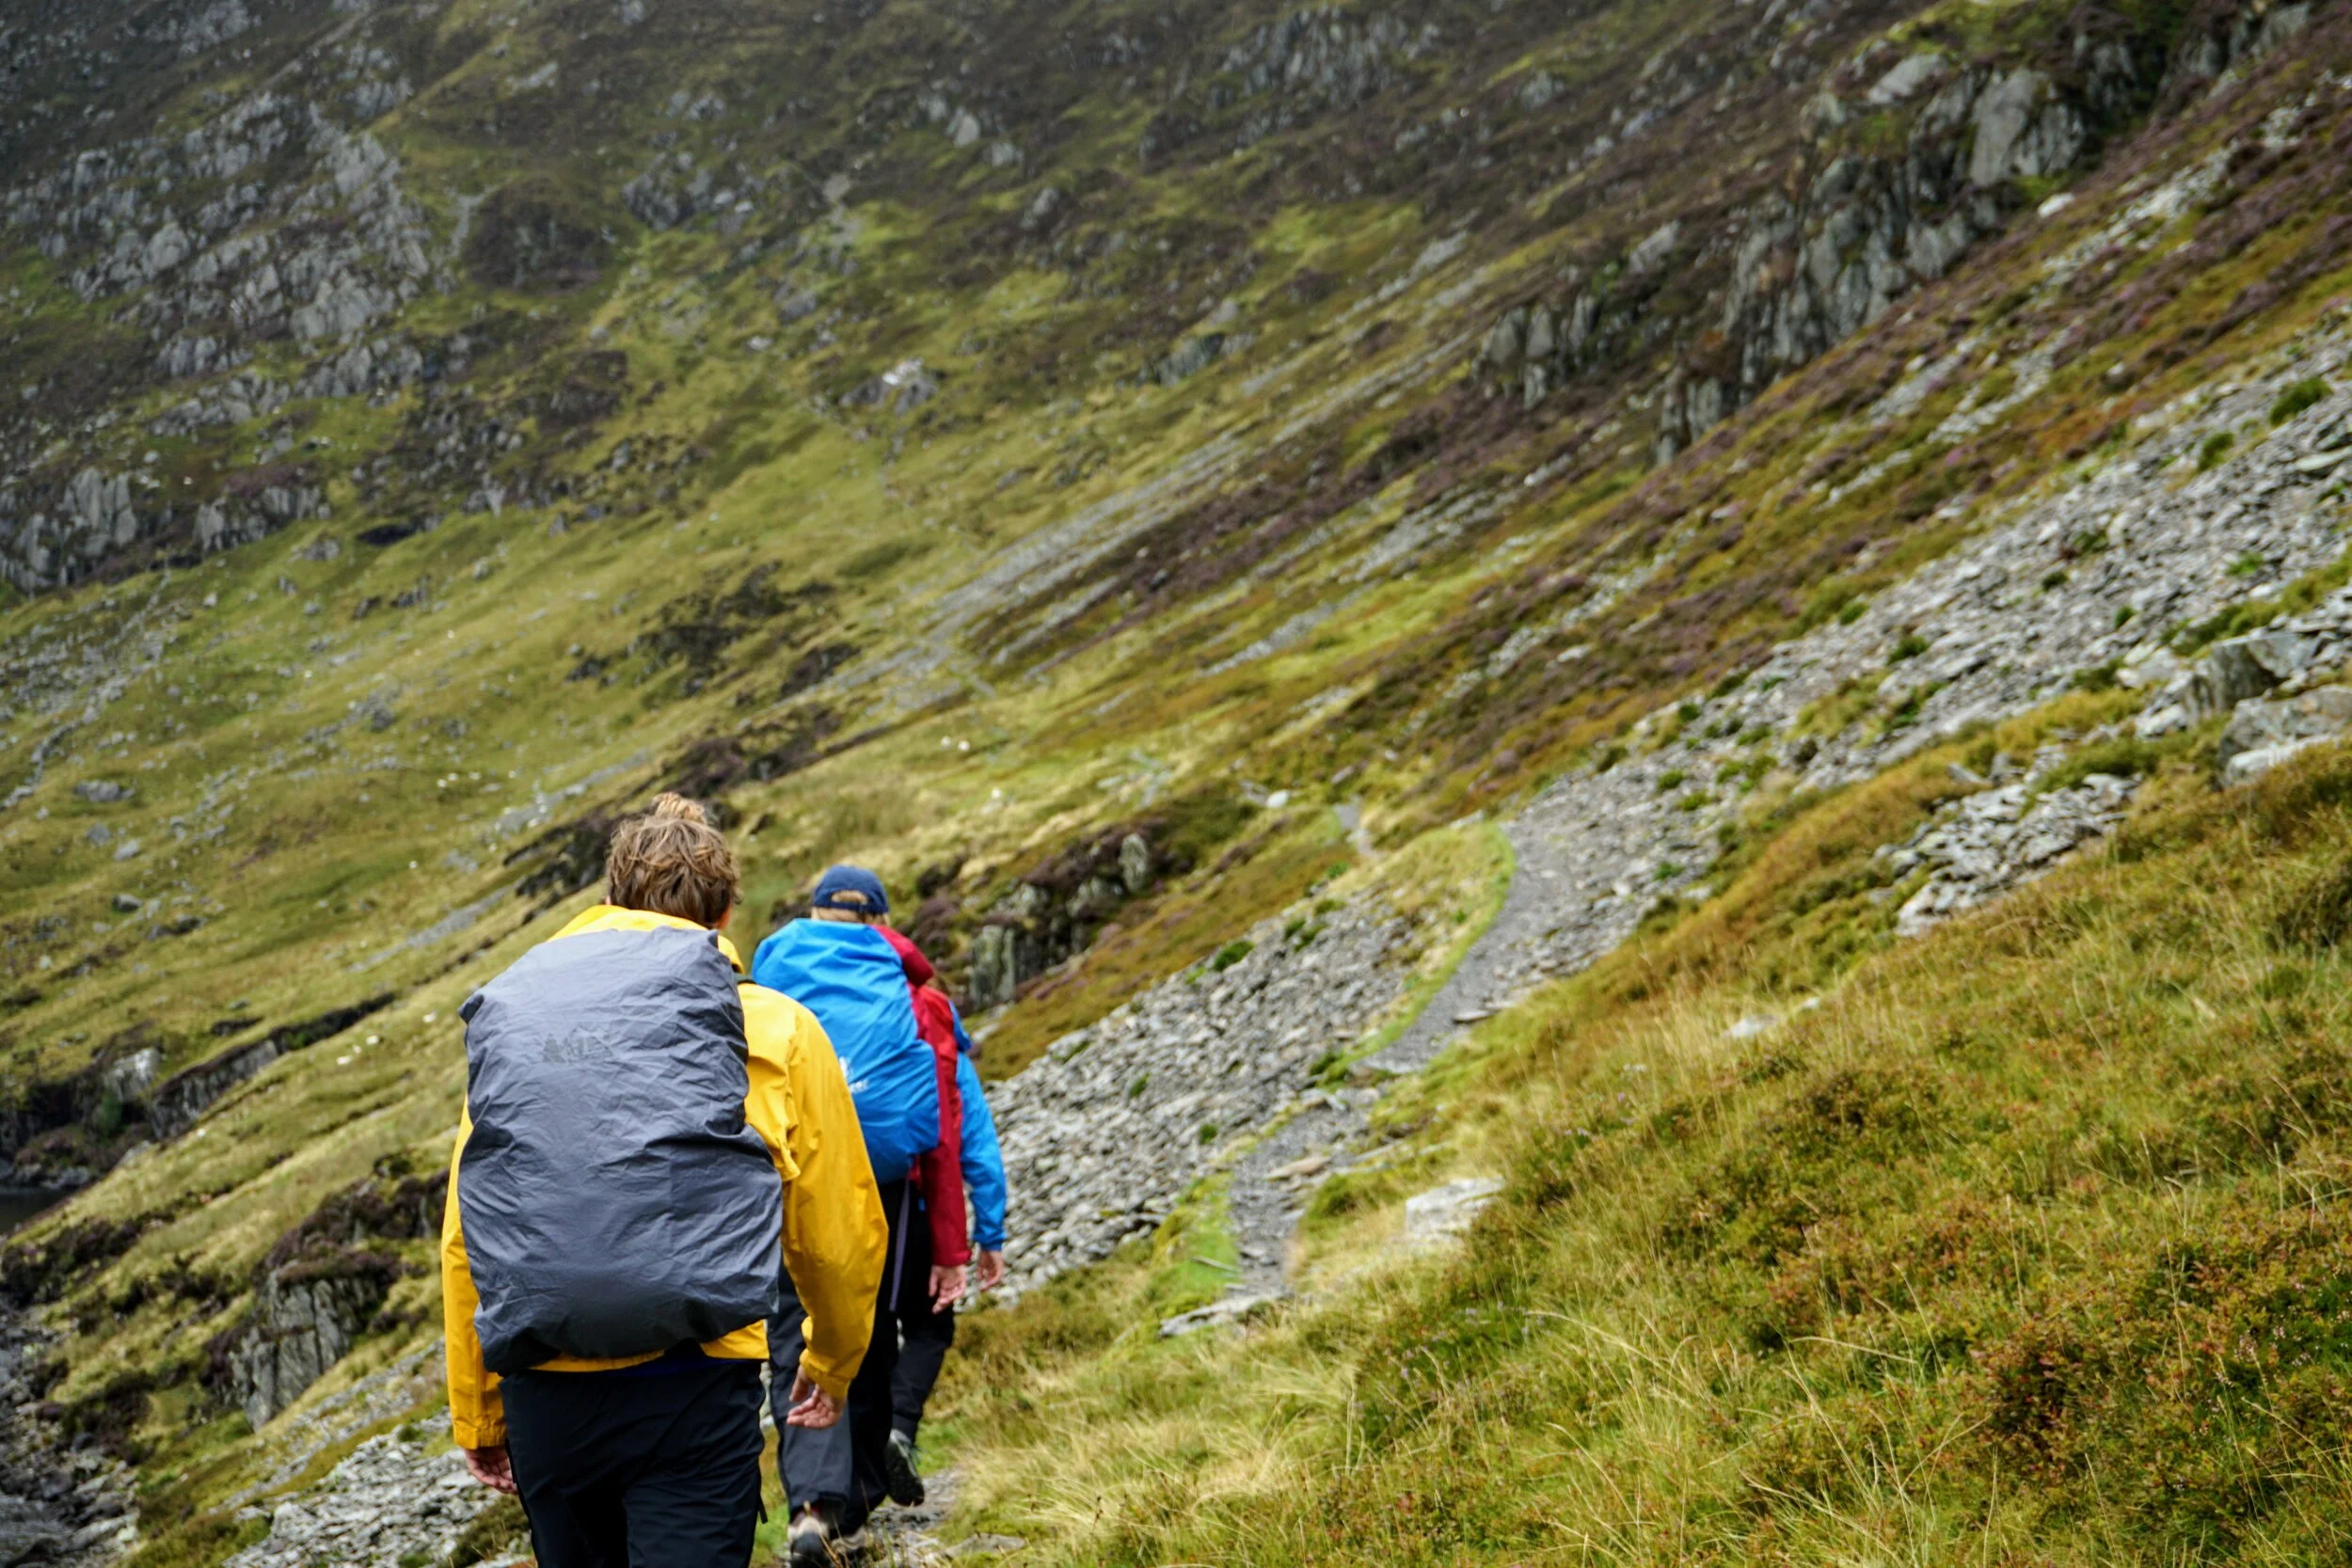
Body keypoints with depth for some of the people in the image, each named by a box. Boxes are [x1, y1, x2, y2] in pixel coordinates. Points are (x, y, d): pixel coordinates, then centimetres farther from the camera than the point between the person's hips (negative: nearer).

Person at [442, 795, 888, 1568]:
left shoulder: (506, 1012, 13)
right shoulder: (774, 1028, 4)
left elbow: (461, 1241, 12)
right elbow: (840, 1231, 9)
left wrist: (477, 1417, 20)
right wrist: (830, 1368, 28)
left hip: (542, 1393, 4)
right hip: (689, 1388, -4)